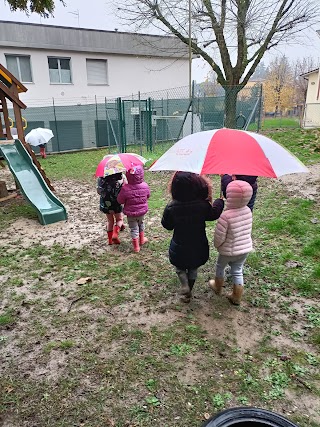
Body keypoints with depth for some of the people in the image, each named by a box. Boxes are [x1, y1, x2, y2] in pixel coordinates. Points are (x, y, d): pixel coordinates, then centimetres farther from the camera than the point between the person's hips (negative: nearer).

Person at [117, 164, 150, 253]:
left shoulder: (125, 188, -27)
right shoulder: (145, 186, -16)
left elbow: (120, 201, -14)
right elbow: (148, 196, 3)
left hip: (131, 213, -3)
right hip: (142, 210, 3)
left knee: (134, 228, 11)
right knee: (141, 224, 29)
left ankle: (136, 247, 19)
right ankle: (142, 239, 47)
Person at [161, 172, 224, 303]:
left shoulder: (171, 207, -24)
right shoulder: (203, 205, -24)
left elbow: (167, 225, -7)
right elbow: (213, 215, -1)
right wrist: (220, 201, 17)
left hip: (179, 248, -1)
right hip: (198, 247, 1)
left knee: (180, 267, 27)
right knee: (193, 269, 26)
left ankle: (185, 286, 8)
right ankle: (189, 292, 41)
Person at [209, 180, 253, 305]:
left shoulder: (226, 216, -29)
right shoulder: (248, 211, -11)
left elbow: (219, 236, -21)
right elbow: (248, 230, 2)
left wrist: (217, 245, -1)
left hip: (228, 251, -4)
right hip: (245, 249, 5)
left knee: (220, 267, 23)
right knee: (237, 272, 21)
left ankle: (218, 288, 46)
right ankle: (237, 298, 33)